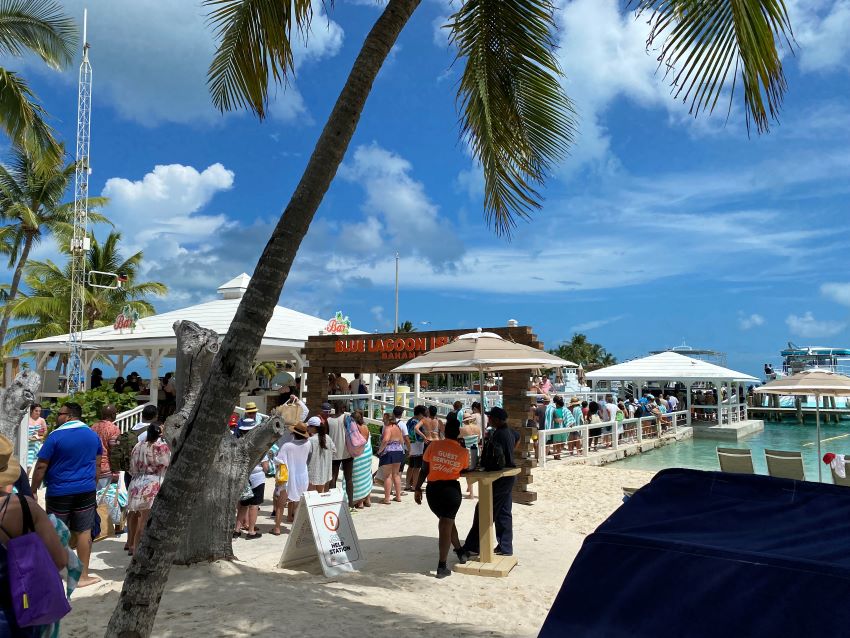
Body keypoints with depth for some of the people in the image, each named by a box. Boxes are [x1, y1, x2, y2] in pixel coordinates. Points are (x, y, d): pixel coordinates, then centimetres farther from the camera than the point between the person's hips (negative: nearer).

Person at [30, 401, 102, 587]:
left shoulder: (56, 436, -11)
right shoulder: (93, 435, 5)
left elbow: (41, 466, -10)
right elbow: (97, 463, 15)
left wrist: (33, 490, -1)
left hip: (59, 493, -3)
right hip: (86, 491, 3)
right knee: (84, 532, 7)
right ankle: (83, 575, 11)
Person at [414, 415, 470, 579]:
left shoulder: (433, 446, -5)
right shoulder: (463, 452, -5)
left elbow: (424, 470, -3)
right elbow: (464, 471, 7)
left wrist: (417, 488, 5)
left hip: (433, 489, 2)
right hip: (452, 489, -2)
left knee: (446, 521, 23)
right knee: (446, 525, 2)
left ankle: (459, 551, 38)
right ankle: (442, 566, -1)